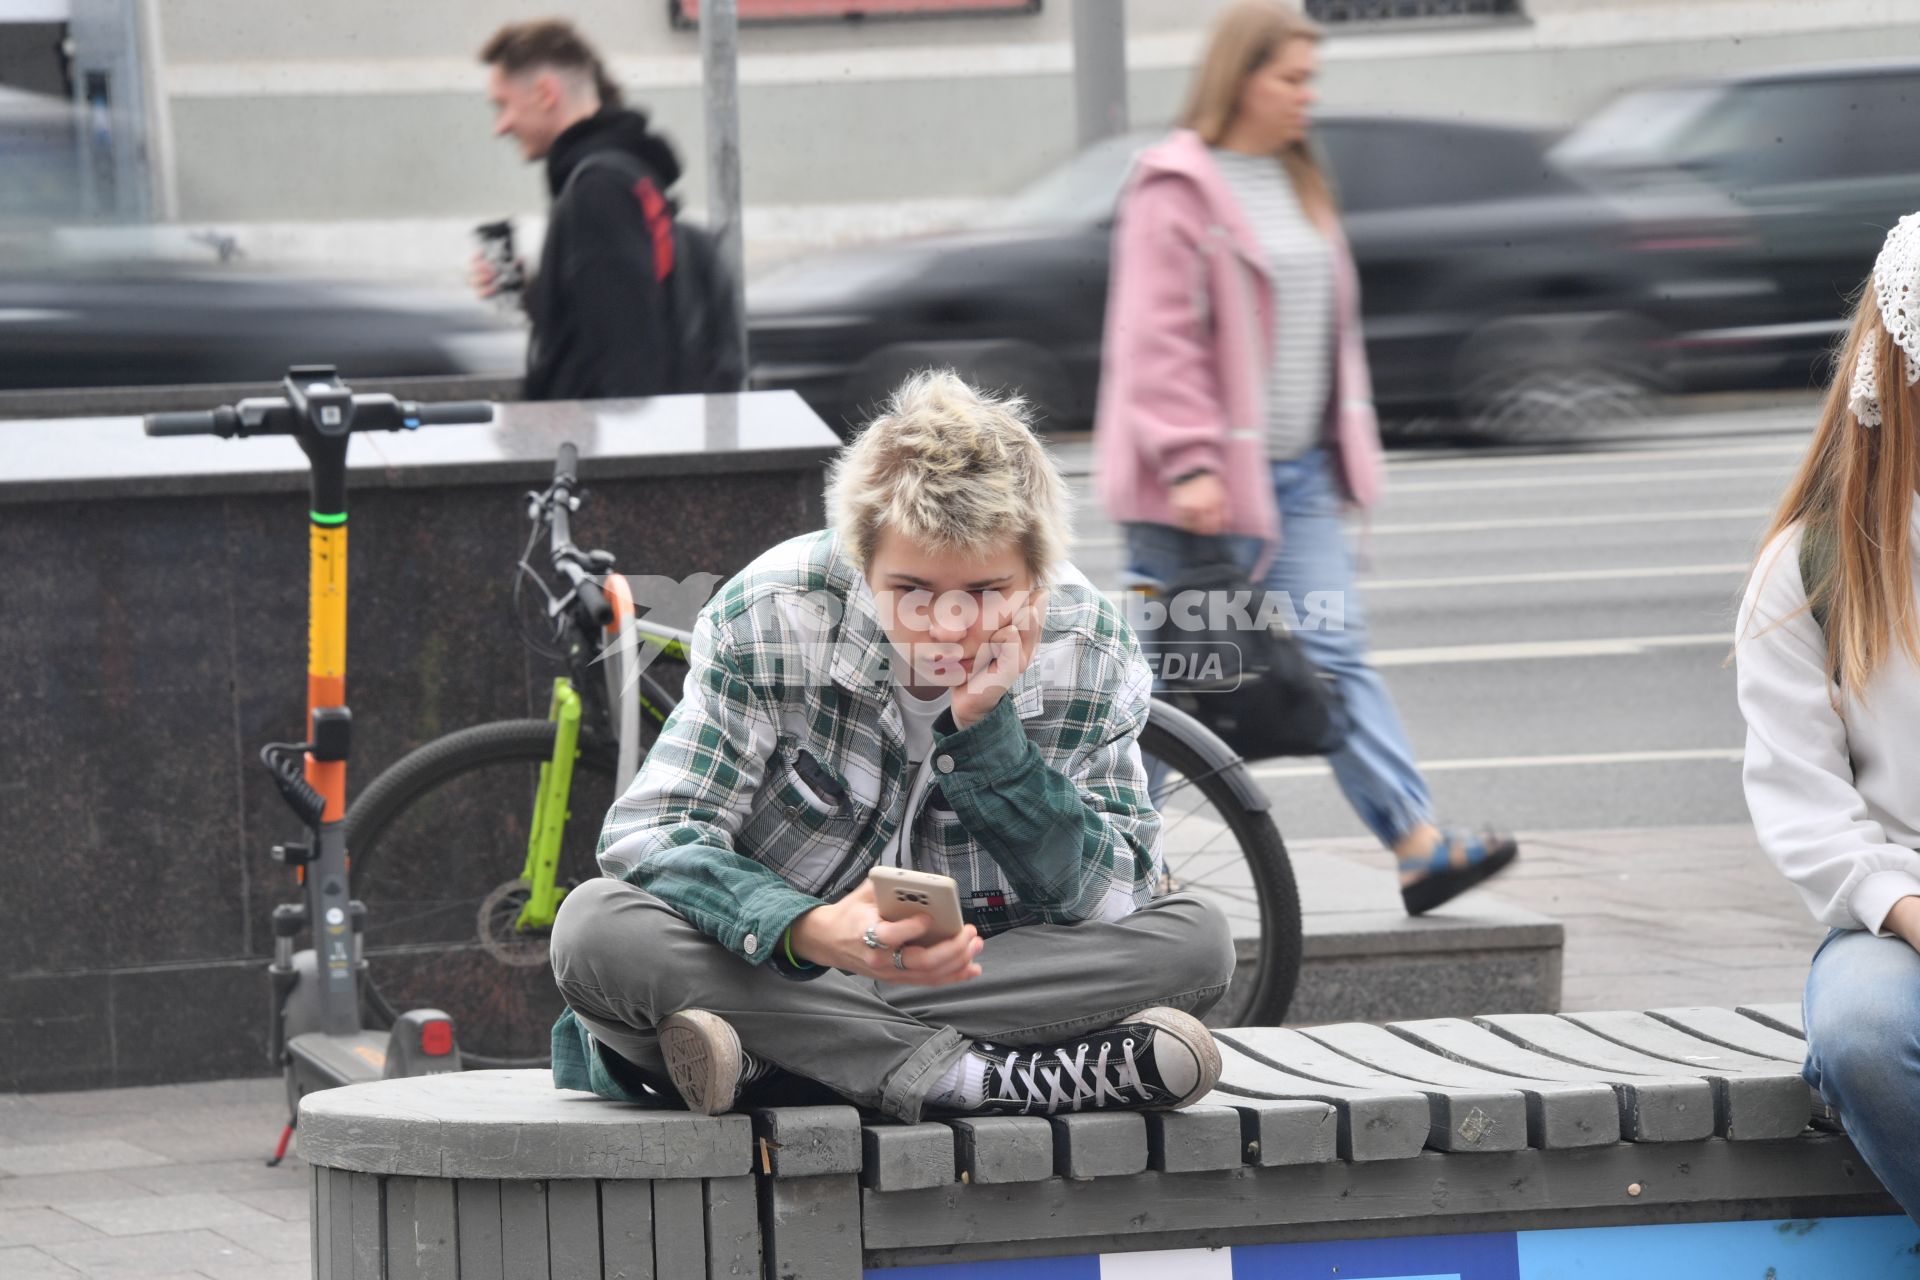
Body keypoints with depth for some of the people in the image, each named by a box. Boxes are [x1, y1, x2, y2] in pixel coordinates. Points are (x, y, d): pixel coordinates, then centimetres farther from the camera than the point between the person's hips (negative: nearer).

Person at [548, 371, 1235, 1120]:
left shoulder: (1091, 654, -9)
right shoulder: (770, 616, -15)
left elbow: (1107, 904, -13)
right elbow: (651, 834, -20)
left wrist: (986, 727, -25)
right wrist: (810, 932, -39)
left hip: (968, 980, 2)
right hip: (771, 970, -2)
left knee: (1195, 939, -23)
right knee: (596, 929, -31)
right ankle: (973, 1079, -36)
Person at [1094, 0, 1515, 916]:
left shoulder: (1297, 184, 15)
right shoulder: (1175, 193, -12)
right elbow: (1156, 340, -17)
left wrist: (1341, 452, 21)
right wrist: (1188, 463, -23)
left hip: (1298, 471, 7)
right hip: (1206, 484, -7)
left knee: (1334, 653, -1)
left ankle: (1418, 847, -10)